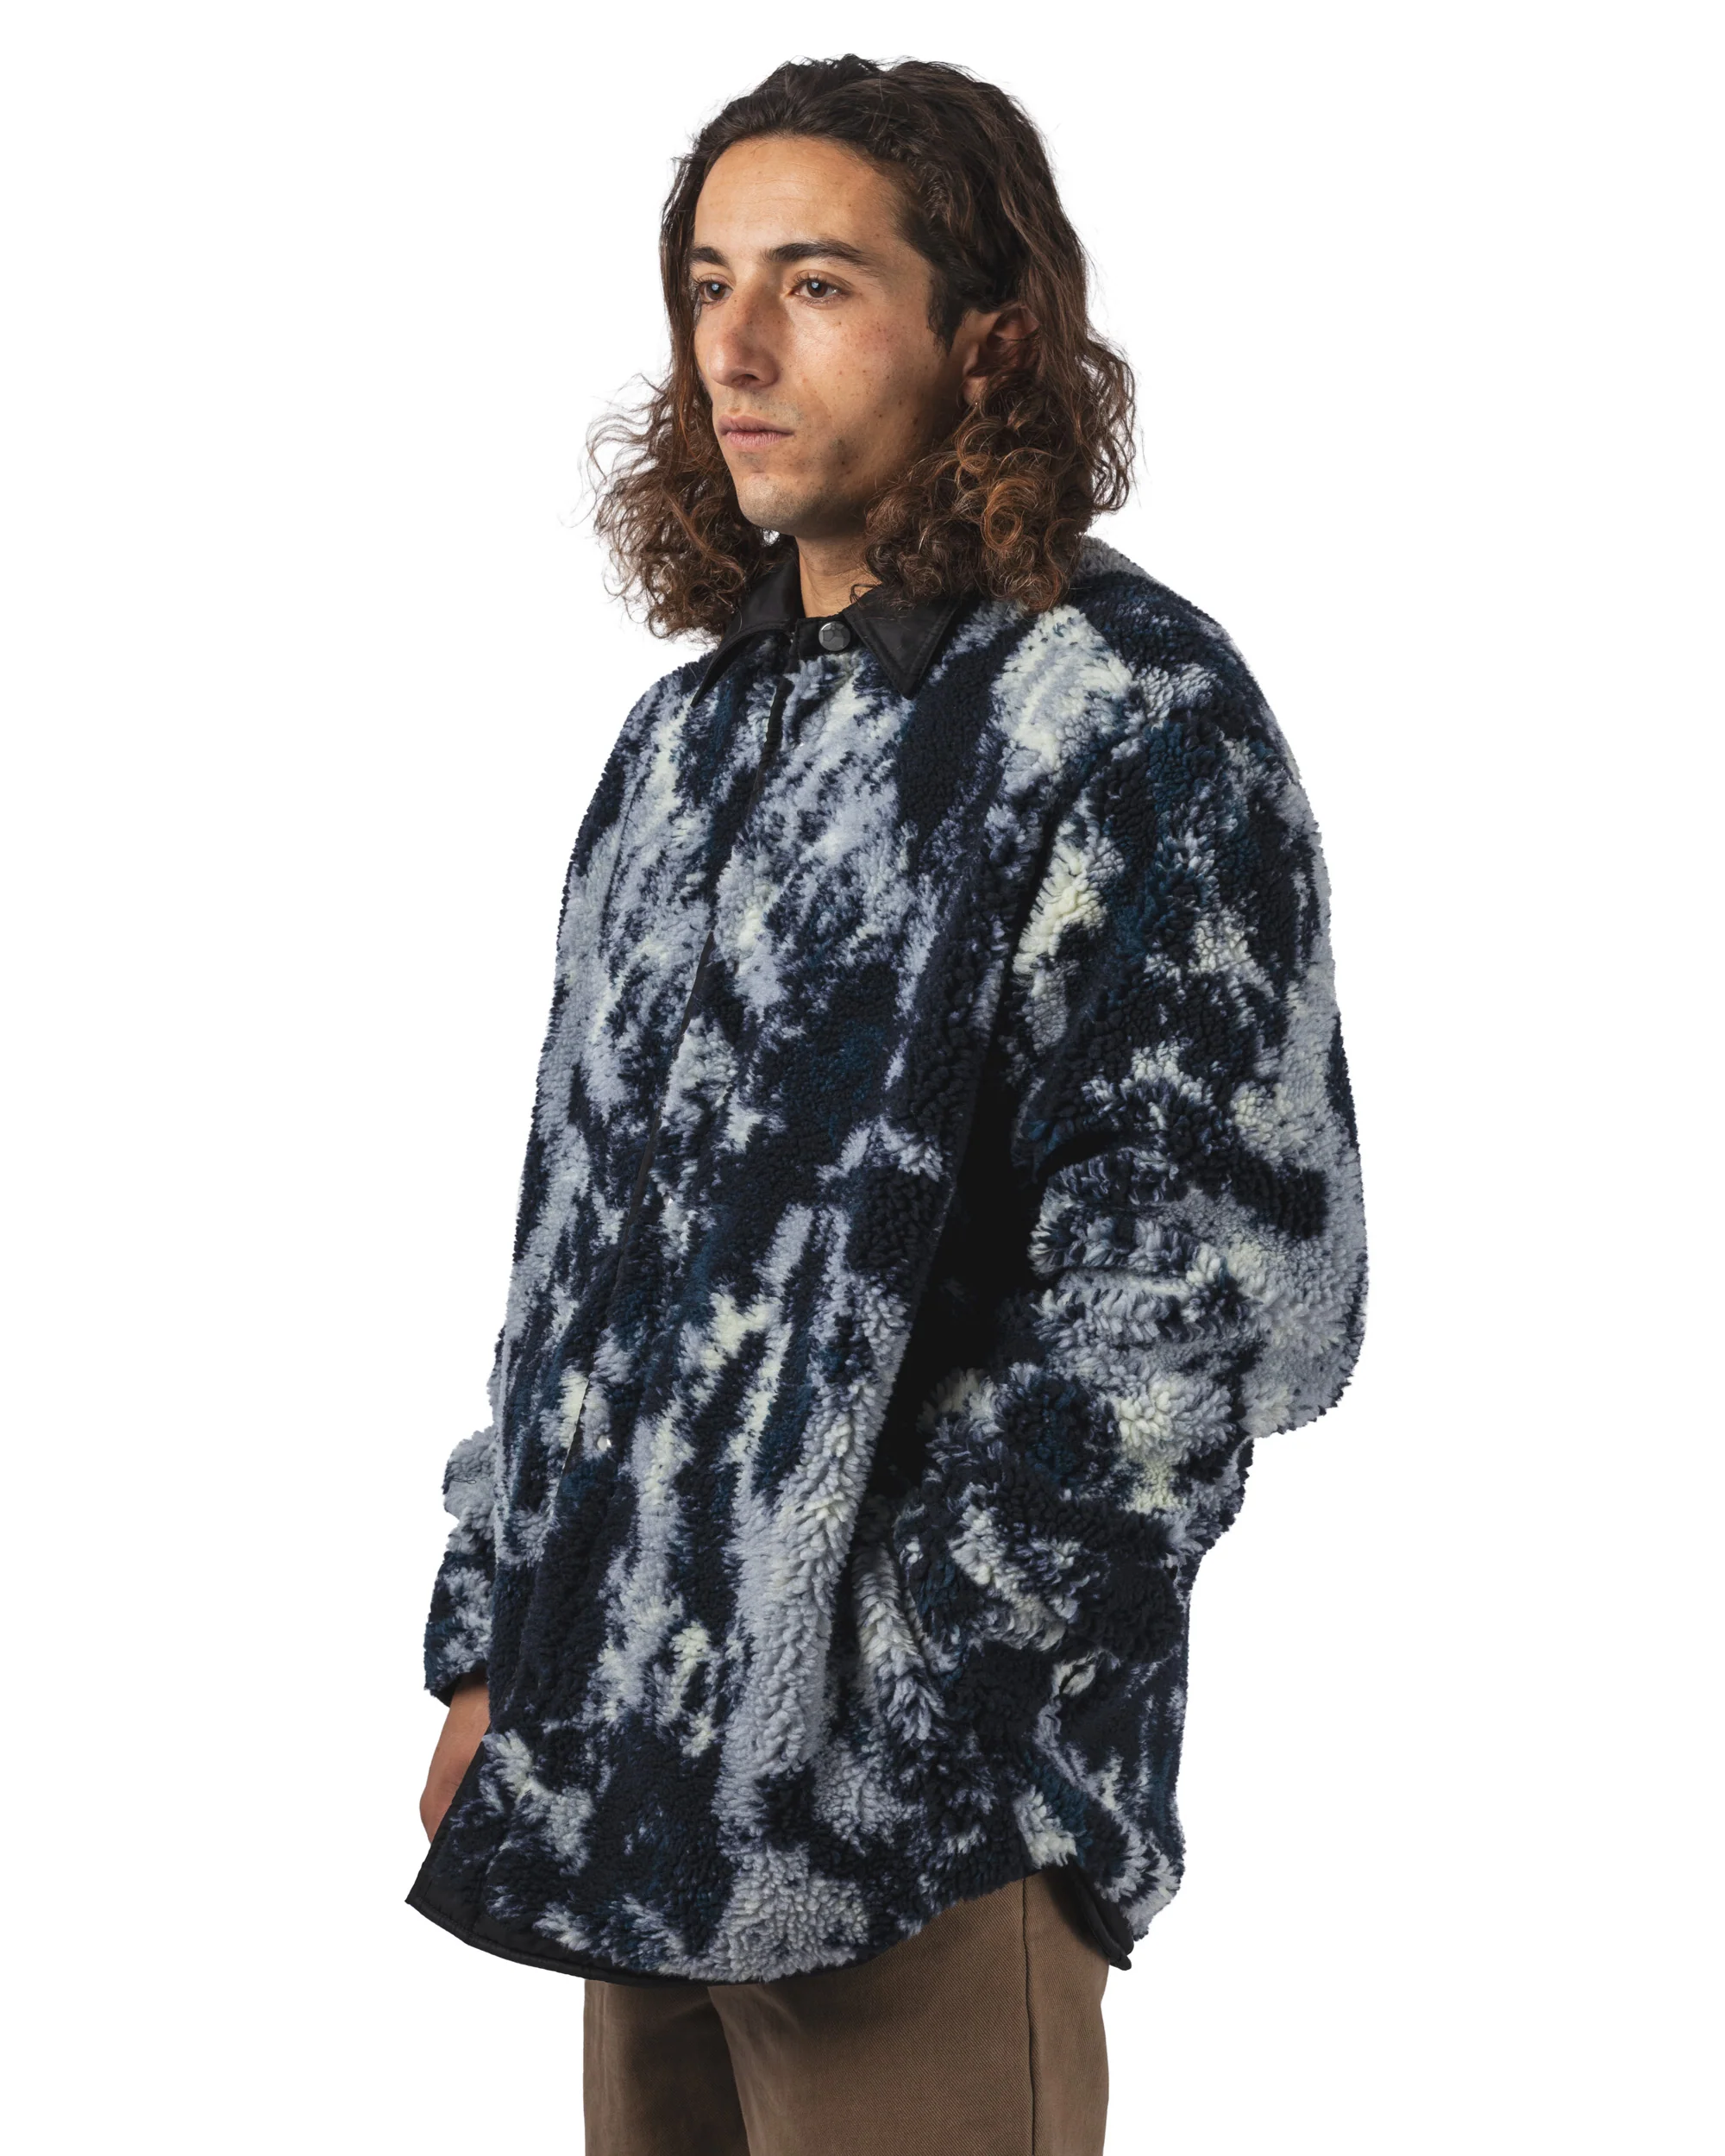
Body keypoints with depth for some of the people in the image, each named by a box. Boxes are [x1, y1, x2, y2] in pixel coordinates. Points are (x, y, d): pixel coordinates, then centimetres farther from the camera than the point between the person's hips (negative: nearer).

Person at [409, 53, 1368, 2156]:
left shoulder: (1131, 721, -10)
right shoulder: (690, 736, 13)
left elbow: (1174, 1312, -16)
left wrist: (857, 1739, -17)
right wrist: (494, 1653, 12)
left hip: (922, 1815, -7)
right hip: (631, 1766, 7)